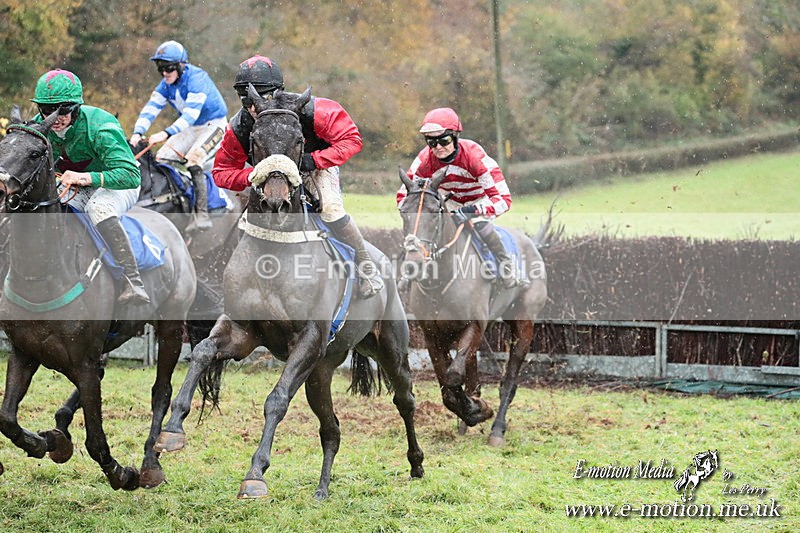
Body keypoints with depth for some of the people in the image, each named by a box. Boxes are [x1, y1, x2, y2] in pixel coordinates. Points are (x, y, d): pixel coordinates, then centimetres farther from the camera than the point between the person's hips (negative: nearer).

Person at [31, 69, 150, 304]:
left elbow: (131, 176, -39)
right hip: (74, 188, 6)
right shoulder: (40, 126, -12)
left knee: (98, 206, -39)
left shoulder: (100, 129, -30)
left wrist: (85, 178, -52)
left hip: (115, 186, -6)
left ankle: (134, 283, -44)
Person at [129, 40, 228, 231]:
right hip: (192, 129, 8)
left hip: (214, 125, -8)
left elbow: (191, 113, -35)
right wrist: (137, 133, -27)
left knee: (193, 162, -29)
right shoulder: (166, 84, 0)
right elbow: (151, 108, -9)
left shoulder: (197, 78, -25)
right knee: (161, 158, -4)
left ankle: (201, 215, -29)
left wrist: (166, 133, -46)